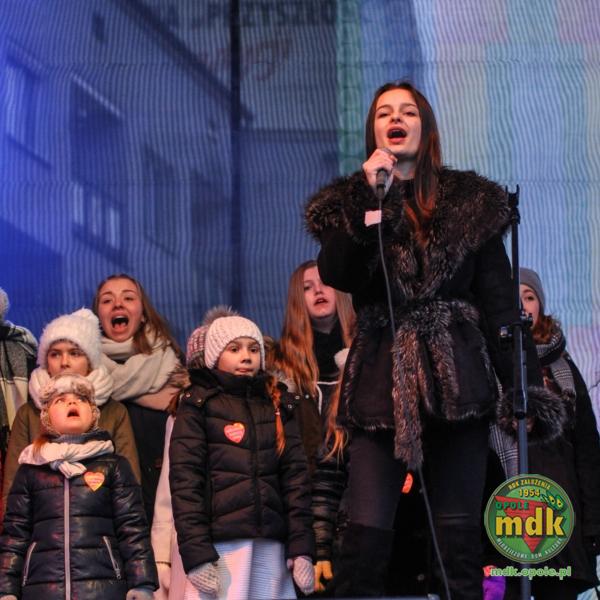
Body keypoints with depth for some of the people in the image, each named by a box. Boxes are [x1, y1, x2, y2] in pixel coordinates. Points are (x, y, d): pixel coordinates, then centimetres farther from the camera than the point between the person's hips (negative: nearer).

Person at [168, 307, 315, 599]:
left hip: (270, 549, 4)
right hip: (219, 547, -4)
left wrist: (301, 547, 1)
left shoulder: (278, 405, 18)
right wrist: (195, 553, -13)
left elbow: (296, 476, 12)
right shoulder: (197, 405, 6)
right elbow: (184, 480, -3)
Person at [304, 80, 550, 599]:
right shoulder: (349, 201, 10)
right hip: (381, 378, 0)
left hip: (455, 376, 0)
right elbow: (336, 276, -9)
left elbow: (499, 300, 4)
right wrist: (371, 197, -13)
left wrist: (525, 383, -5)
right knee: (367, 531, -10)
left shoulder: (469, 200, 8)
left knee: (459, 532, 0)